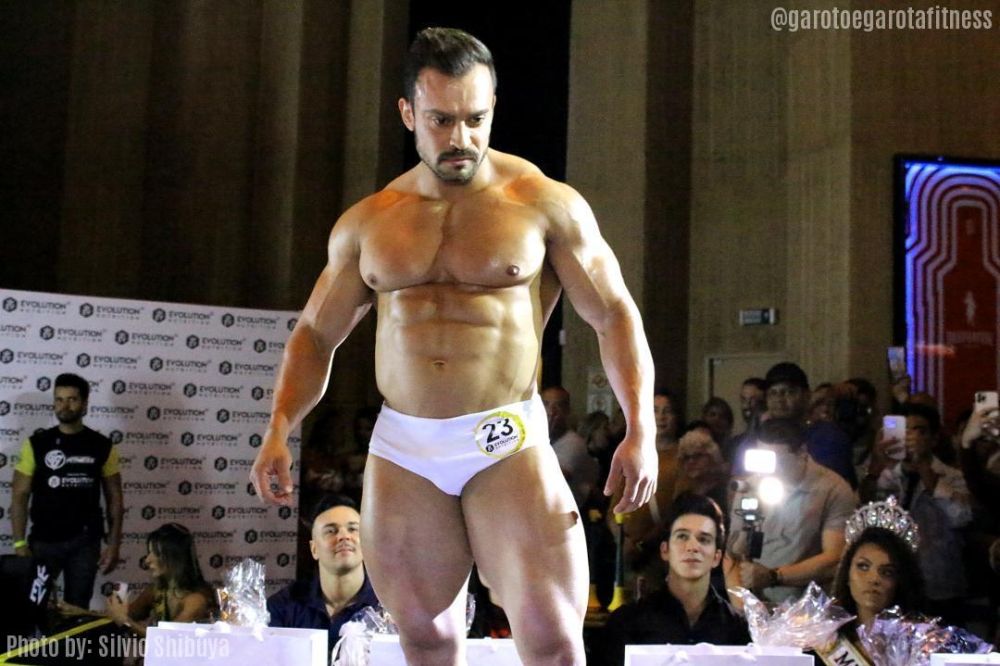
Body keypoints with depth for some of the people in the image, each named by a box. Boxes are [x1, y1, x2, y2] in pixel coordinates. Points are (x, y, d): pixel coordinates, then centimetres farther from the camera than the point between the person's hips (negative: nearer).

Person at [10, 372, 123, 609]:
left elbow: (114, 498, 5)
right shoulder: (36, 444, -1)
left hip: (85, 542, 1)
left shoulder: (102, 447, 2)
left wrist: (114, 544, -2)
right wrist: (19, 543, -9)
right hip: (43, 541, -1)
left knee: (78, 609, 7)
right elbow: (19, 496, -1)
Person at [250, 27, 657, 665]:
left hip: (509, 445, -3)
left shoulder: (547, 205, 1)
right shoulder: (366, 223, 11)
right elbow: (316, 333, 18)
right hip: (401, 453, 3)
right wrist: (279, 428, 4)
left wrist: (641, 430, -8)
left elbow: (616, 315, 3)